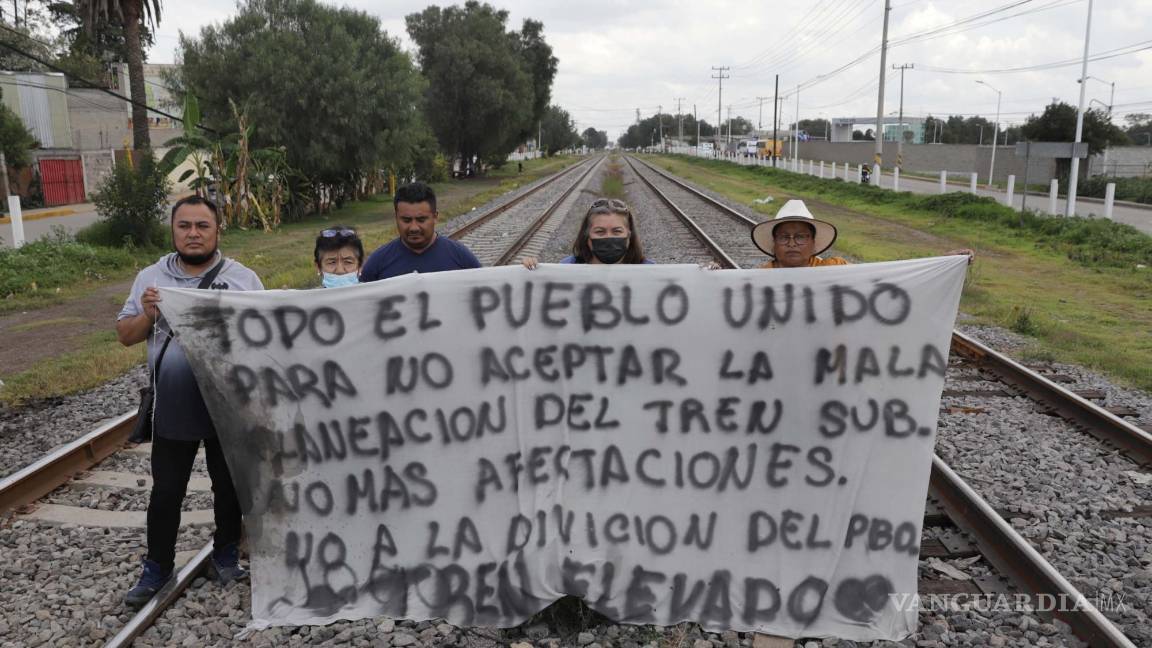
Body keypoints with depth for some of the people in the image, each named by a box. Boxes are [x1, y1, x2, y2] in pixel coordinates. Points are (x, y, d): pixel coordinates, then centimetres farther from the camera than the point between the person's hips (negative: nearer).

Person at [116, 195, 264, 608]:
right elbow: (125, 335, 6)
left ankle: (226, 554, 34)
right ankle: (157, 566, 28)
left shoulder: (243, 278, -1)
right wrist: (147, 315, -13)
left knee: (229, 487, 14)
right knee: (166, 491, 12)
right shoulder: (150, 278, 3)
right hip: (173, 410, 1)